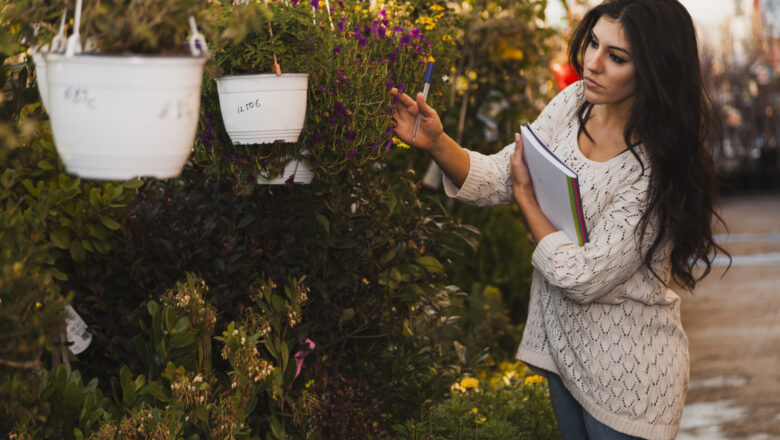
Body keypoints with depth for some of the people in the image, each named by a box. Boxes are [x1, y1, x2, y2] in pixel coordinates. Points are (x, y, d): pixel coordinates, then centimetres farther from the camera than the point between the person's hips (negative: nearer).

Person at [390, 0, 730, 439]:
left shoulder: (658, 169, -28)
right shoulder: (574, 103, -6)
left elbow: (582, 278, -27)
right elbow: (495, 180, -3)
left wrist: (526, 196, -14)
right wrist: (437, 143, -22)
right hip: (562, 340, 7)